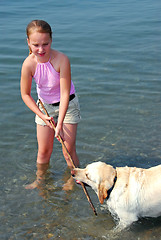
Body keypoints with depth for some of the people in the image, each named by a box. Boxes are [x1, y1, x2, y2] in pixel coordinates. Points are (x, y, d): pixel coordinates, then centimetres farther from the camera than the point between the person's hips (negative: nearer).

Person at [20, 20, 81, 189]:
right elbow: (25, 94, -10)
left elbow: (65, 93, -26)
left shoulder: (61, 60, -29)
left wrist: (60, 123, -30)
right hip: (44, 106, 2)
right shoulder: (29, 64, -22)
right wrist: (42, 116, -15)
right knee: (43, 151, 10)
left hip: (67, 104, -2)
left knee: (69, 150, 0)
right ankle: (40, 180, 32)